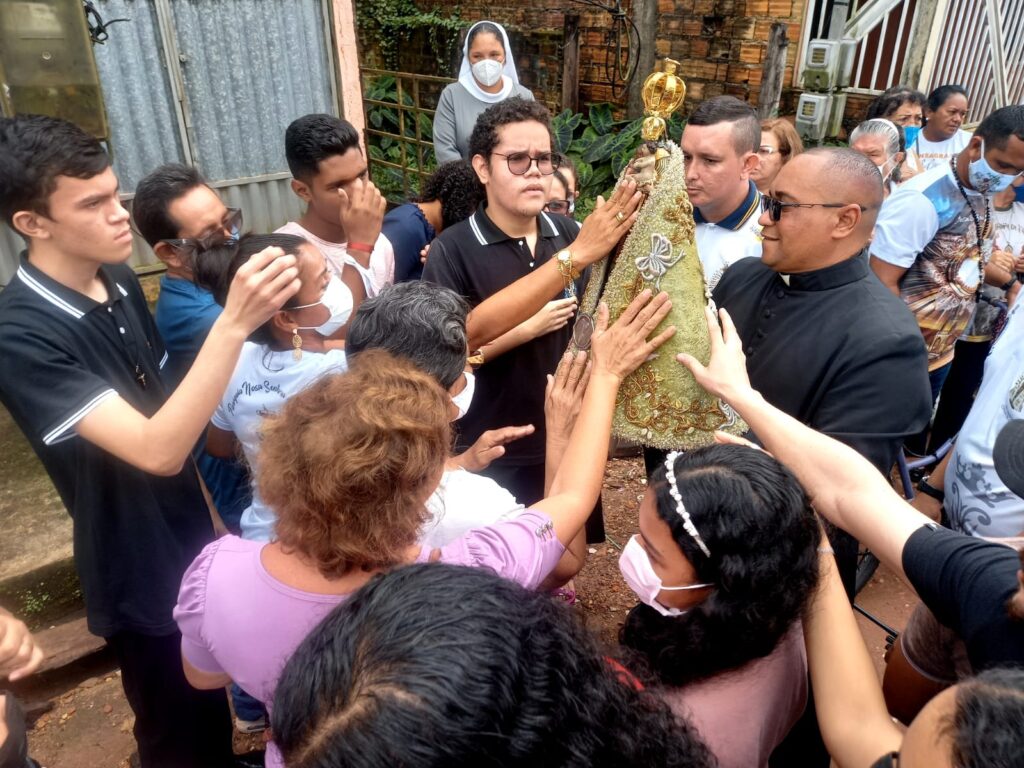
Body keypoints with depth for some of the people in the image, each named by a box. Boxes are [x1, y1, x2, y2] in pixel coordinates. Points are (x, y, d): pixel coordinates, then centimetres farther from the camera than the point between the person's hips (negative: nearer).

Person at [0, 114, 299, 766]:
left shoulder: (120, 280, -2)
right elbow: (156, 450, -36)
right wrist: (235, 323, -42)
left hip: (195, 545, 7)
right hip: (143, 579, -6)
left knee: (216, 713, 27)